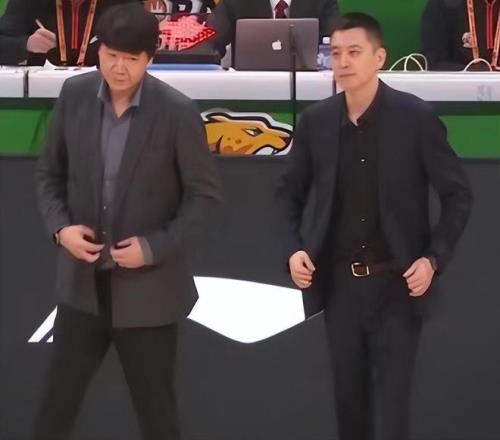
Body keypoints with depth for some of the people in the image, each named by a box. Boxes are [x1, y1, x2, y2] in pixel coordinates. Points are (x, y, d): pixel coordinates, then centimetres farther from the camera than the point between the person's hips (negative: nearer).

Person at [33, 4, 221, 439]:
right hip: (83, 281, 3)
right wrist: (60, 227, -9)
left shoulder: (177, 111, -13)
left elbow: (203, 192, -6)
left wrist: (155, 247, -16)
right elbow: (50, 172, 8)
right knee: (57, 401, 12)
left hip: (148, 287, -3)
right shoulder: (75, 95, -3)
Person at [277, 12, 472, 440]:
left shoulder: (415, 117, -9)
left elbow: (458, 194, -4)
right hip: (339, 284, 3)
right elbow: (291, 193, 13)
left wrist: (434, 258, -14)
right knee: (349, 399, 13)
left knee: (390, 403, -4)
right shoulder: (315, 120, 1)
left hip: (396, 284, -3)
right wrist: (294, 248, -3)